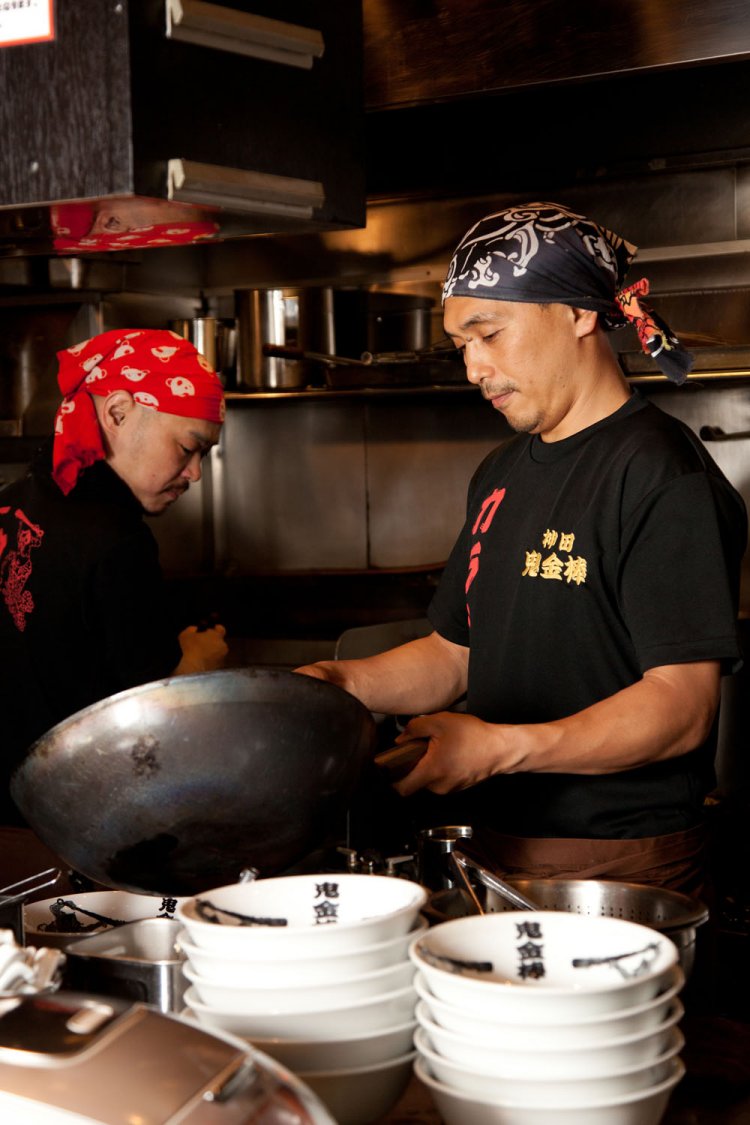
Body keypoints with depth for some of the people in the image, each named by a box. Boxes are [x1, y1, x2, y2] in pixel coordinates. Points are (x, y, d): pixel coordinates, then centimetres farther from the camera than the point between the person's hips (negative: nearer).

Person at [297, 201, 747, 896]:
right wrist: (344, 682, -1)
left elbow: (682, 706, -20)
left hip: (618, 873, -7)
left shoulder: (661, 473, -14)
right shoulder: (501, 474, 14)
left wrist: (501, 747, -31)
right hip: (491, 855, 7)